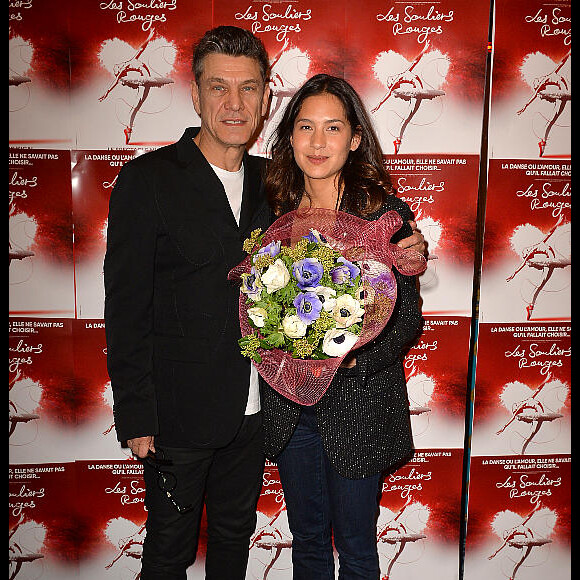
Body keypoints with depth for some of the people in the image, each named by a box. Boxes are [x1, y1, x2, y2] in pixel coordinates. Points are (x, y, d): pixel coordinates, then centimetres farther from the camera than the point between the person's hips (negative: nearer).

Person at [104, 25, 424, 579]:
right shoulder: (146, 179, -11)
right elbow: (125, 307, -11)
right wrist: (136, 417, -13)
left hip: (252, 409, 5)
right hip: (179, 414, -4)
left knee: (235, 535, 23)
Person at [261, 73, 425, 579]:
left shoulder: (387, 213, -10)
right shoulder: (277, 212, 2)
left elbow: (408, 315, -7)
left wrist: (354, 355, -22)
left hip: (359, 405, -3)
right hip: (288, 402, 4)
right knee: (307, 538, 22)